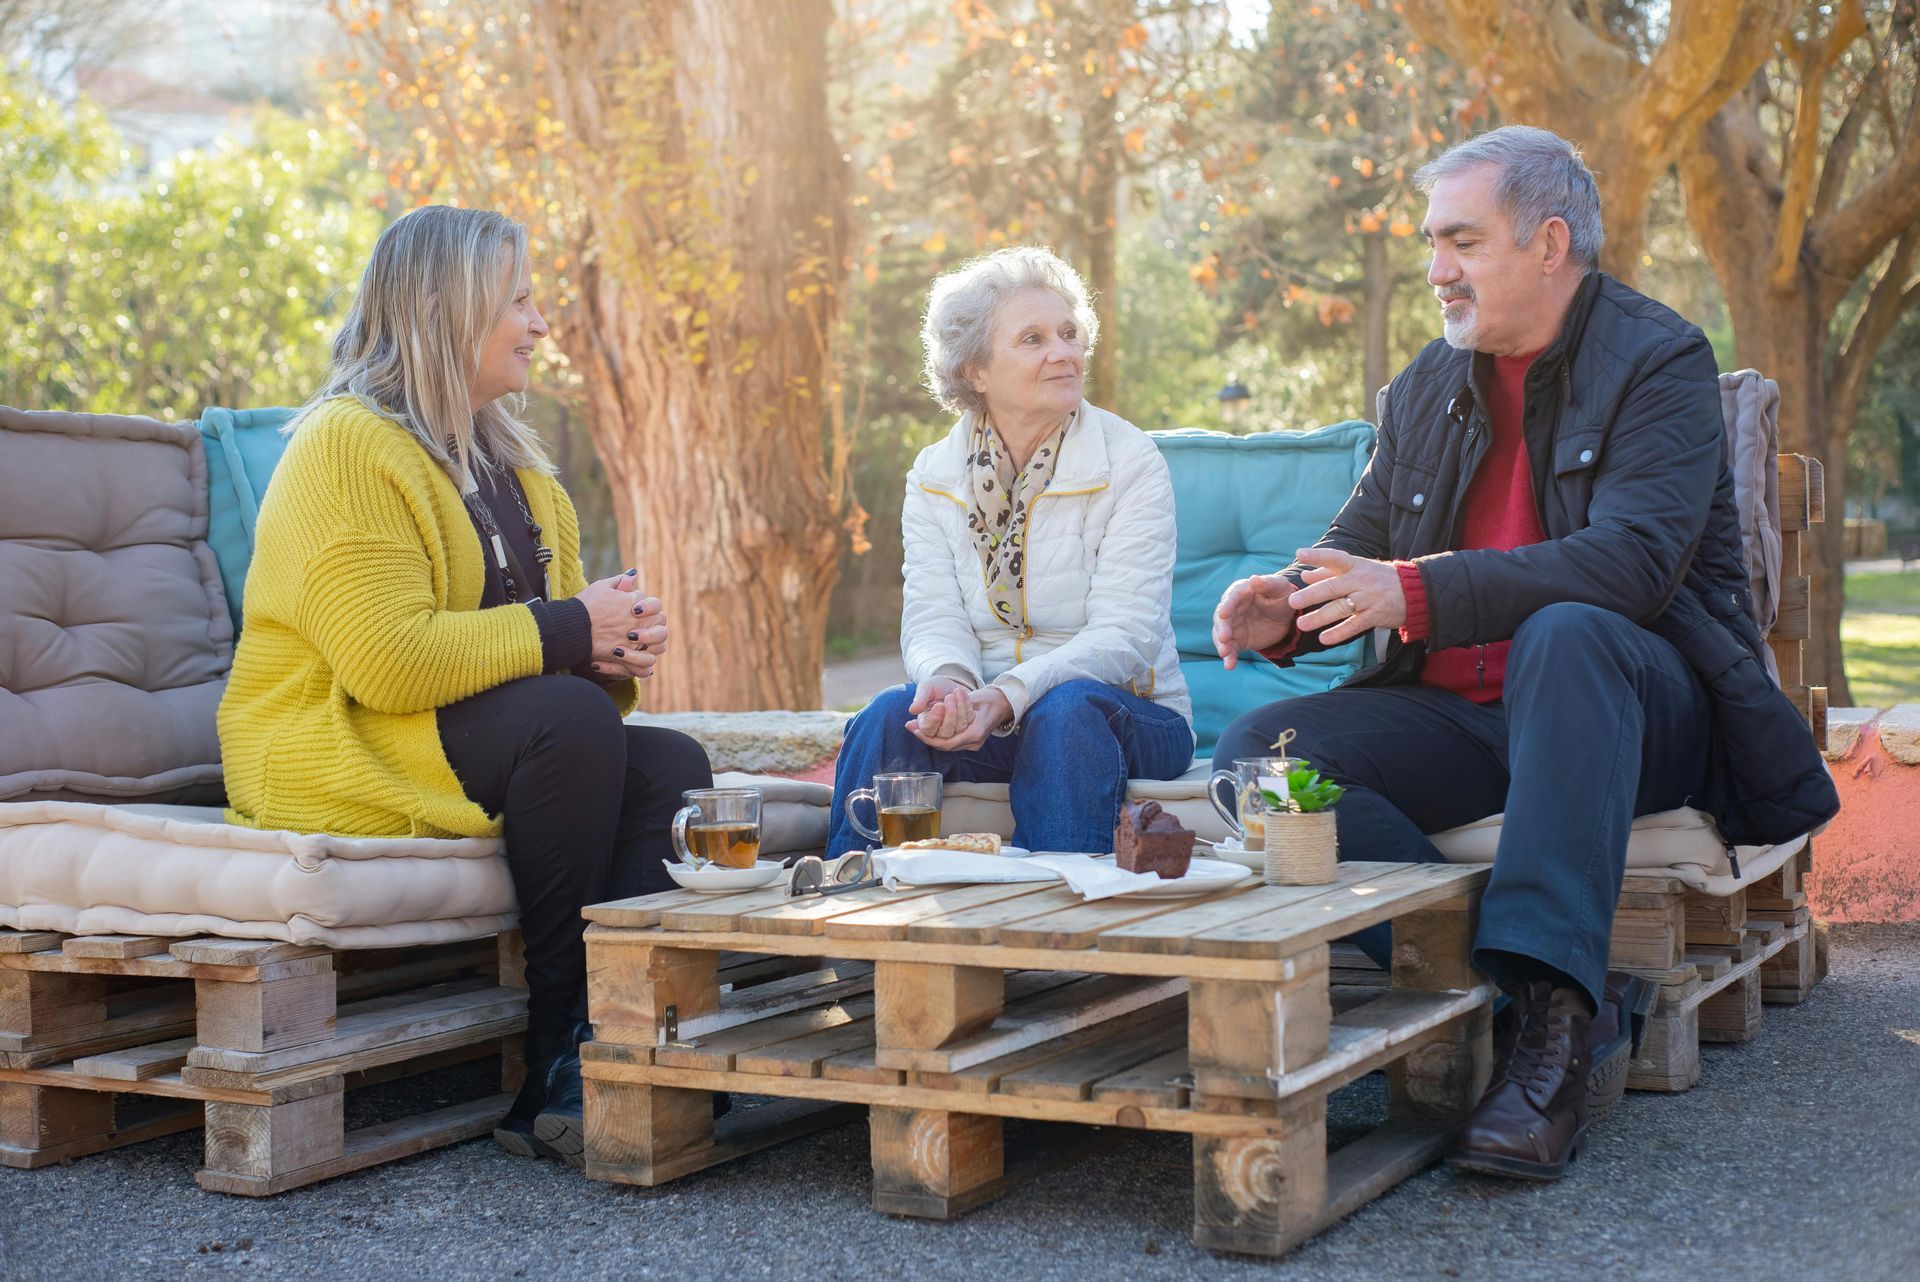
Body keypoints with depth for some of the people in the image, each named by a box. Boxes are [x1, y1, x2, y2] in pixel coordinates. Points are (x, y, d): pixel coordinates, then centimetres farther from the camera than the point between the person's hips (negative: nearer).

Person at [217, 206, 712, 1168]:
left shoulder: (511, 465, 19)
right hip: (333, 754, -8)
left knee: (672, 766, -19)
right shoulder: (344, 447, -11)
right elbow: (387, 659, -23)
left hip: (494, 744, 8)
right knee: (570, 720, -33)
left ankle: (569, 1086, -27)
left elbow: (537, 640, 23)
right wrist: (566, 632, -18)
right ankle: (555, 1041, -23)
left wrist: (612, 647, -1)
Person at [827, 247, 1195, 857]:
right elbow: (934, 619, -4)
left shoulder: (1131, 463, -5)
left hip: (1125, 711, -2)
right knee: (892, 712, -27)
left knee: (1067, 709, -36)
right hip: (985, 716, 2)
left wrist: (1008, 696, -31)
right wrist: (949, 682, -30)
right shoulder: (934, 475, 6)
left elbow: (1124, 634, -15)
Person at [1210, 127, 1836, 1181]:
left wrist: (1419, 593, -30)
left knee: (1566, 633, -40)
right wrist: (1285, 610, -9)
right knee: (1258, 746, -19)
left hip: (1635, 706, -5)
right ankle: (1477, 980, -28)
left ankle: (1549, 1017, -43)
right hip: (1459, 719, 6)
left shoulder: (1659, 362, -4)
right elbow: (1357, 547, 17)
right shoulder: (1424, 390, 16)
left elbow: (1635, 561, -20)